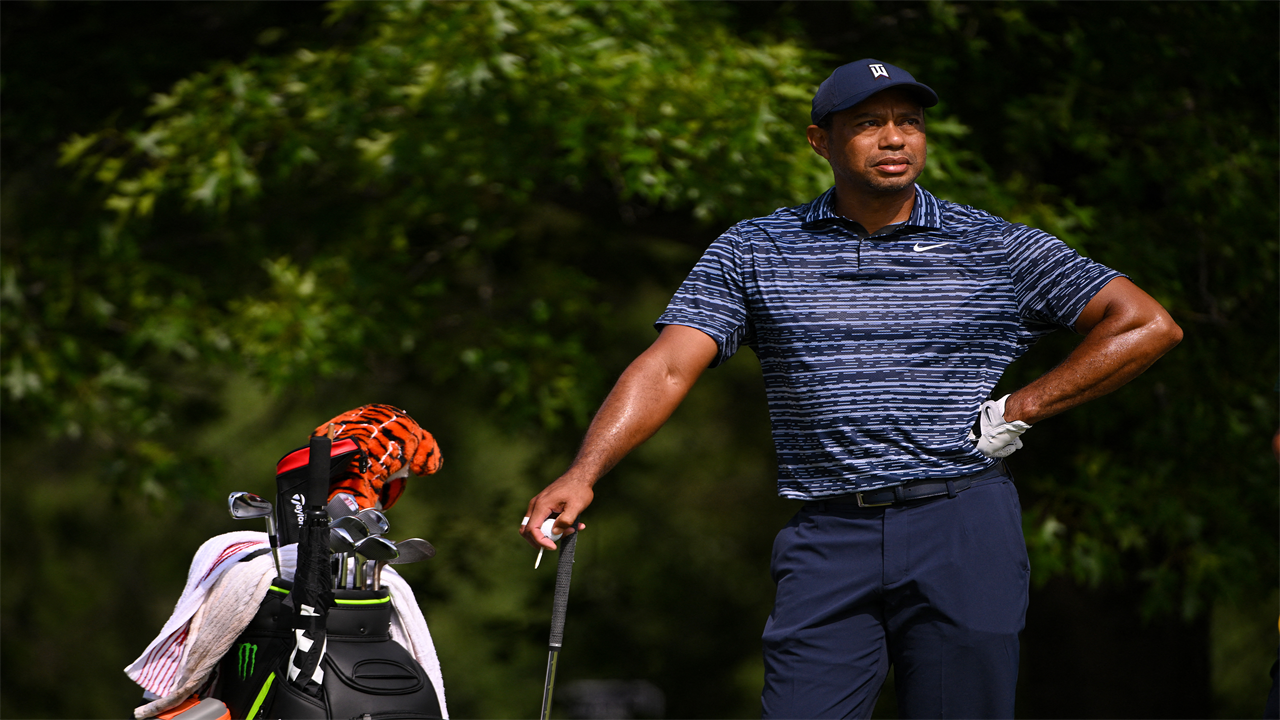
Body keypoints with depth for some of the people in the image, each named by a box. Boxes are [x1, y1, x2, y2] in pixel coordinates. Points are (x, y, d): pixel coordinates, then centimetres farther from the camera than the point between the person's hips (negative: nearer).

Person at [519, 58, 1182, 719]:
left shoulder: (1000, 249, 6)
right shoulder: (751, 253, 9)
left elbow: (1150, 325, 5)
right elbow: (667, 367, -2)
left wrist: (1017, 412, -1)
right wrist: (582, 473, -18)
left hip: (964, 536, 0)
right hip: (827, 541, 1)